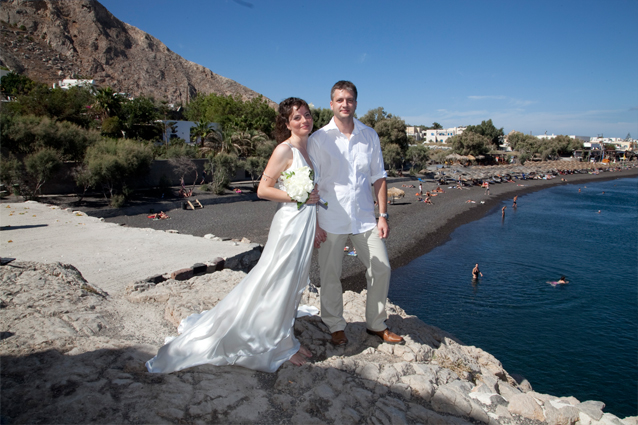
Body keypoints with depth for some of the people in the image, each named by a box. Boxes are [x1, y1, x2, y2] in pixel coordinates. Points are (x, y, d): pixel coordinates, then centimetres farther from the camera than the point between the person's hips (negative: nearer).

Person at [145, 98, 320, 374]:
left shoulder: (307, 148, 12)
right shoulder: (284, 150, -13)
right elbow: (263, 190, -16)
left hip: (306, 224, 9)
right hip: (290, 222, -9)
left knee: (294, 284, 17)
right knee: (280, 283, 4)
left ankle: (283, 338, 33)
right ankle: (280, 346, 21)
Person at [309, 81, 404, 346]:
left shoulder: (370, 136, 6)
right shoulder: (318, 139, -4)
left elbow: (378, 177, 8)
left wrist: (383, 215, 2)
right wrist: (314, 223, -8)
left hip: (365, 217, 3)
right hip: (330, 220, -3)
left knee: (381, 269, 7)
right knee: (330, 276, 7)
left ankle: (376, 324, 28)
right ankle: (336, 327, 28)